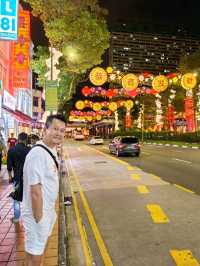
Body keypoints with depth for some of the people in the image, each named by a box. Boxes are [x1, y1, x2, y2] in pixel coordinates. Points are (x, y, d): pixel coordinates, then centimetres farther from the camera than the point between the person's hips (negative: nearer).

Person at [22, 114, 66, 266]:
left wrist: (51, 211, 15)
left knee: (41, 249, 27)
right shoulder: (38, 154, -27)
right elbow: (35, 191, -27)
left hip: (47, 211, 9)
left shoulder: (52, 151, 2)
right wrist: (39, 220, -21)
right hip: (37, 214, -9)